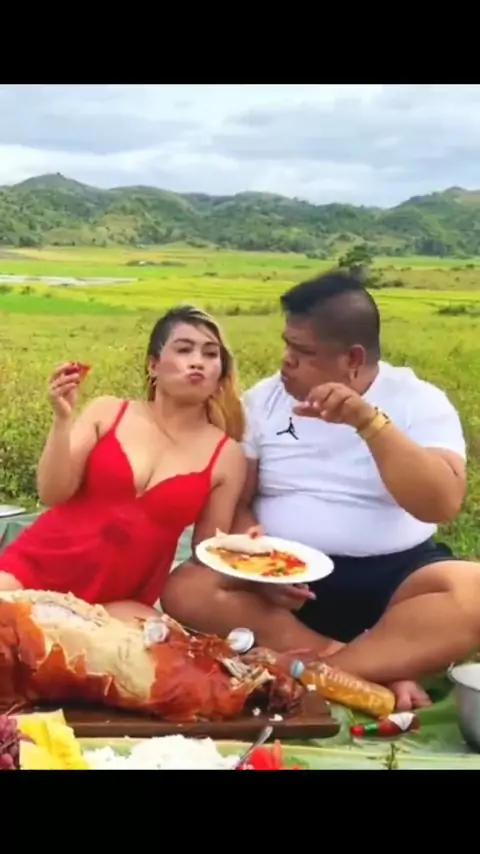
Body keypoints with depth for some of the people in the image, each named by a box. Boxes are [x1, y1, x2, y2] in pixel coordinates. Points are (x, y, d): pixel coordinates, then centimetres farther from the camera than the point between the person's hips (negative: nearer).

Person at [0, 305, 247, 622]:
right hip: (35, 565, -2)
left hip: (118, 602, 2)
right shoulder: (107, 412, 2)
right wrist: (62, 418, -16)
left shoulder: (228, 456, -1)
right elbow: (53, 494, -4)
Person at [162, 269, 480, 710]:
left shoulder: (419, 401, -4)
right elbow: (234, 505, 2)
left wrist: (369, 421, -28)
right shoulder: (262, 400, 3)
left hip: (392, 577, -2)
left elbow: (441, 505, -19)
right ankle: (377, 671, -23)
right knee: (186, 590, -23)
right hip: (286, 577, 3)